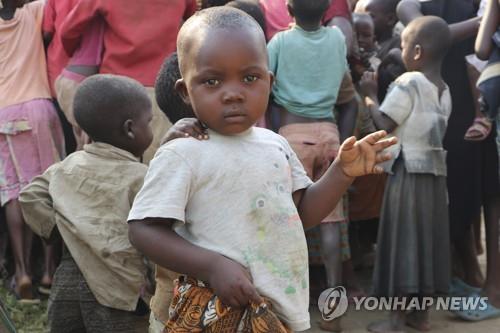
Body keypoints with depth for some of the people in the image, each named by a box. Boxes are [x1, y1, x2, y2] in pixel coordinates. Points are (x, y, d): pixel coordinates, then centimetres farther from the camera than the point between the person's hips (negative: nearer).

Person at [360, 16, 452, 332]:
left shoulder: (408, 82, -11)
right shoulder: (445, 90, 12)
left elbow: (385, 125, -13)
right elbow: (428, 127, 14)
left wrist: (370, 95, -1)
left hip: (408, 171, -7)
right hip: (435, 171, 7)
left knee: (404, 239, -2)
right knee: (427, 237, 11)